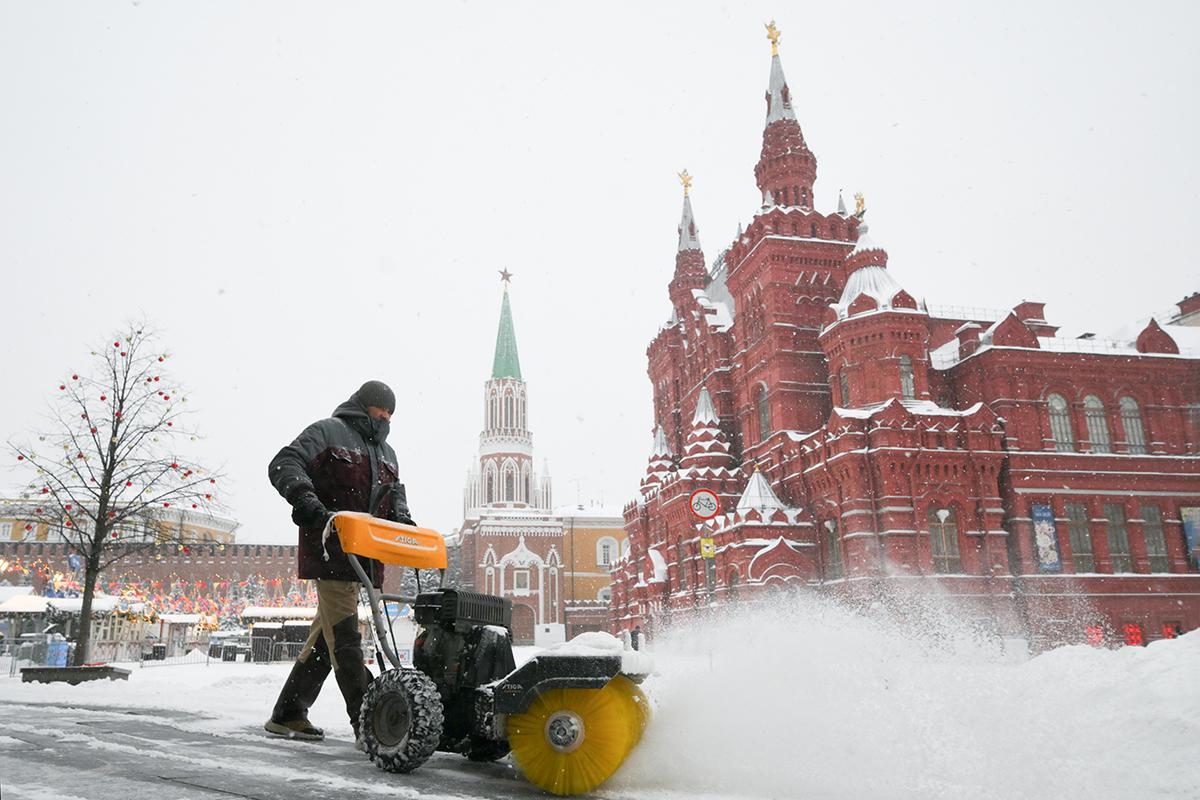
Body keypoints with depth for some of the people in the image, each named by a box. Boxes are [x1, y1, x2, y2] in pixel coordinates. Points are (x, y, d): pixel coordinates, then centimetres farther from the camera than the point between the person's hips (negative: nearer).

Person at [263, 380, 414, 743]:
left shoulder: (386, 452, 25)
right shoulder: (327, 432, 3)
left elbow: (395, 492, 27)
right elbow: (283, 464, -6)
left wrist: (401, 517, 5)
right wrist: (305, 497, -23)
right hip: (331, 549, -8)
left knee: (327, 633, 11)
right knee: (344, 636, -10)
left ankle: (287, 715, 21)